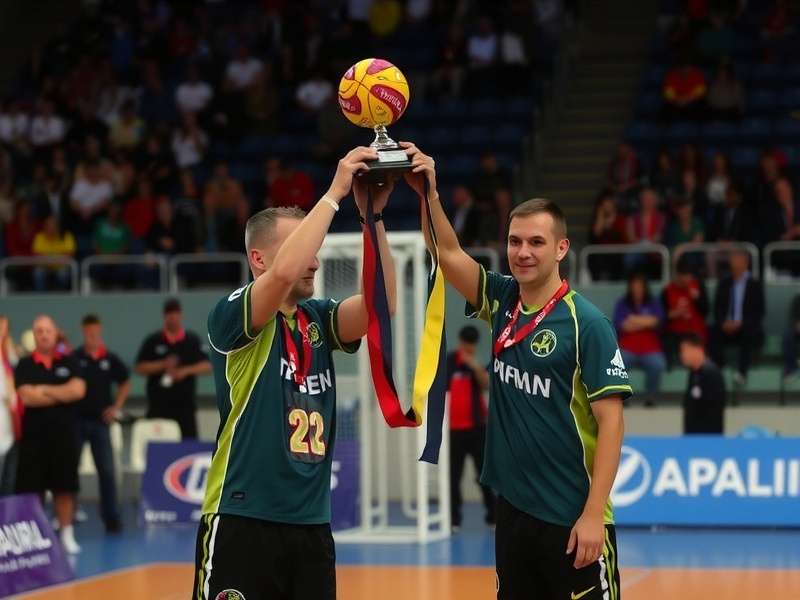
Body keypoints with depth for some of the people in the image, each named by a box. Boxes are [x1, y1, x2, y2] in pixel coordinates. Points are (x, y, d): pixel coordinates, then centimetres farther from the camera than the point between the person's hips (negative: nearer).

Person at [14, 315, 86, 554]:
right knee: (31, 489, 1)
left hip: (64, 434, 1)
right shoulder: (25, 365, 1)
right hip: (34, 435, -1)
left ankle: (66, 534, 13)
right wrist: (63, 395, -8)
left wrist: (45, 390, -11)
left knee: (64, 487, 5)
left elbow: (78, 390, -9)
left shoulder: (69, 363, 6)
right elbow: (26, 397, -12)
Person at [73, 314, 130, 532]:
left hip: (100, 421, 2)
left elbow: (125, 383, 14)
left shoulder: (110, 359, 1)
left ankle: (111, 518, 10)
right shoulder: (73, 358, -6)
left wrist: (116, 406, 6)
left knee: (107, 471, 3)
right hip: (76, 419, -2)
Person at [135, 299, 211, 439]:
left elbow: (207, 366, 2)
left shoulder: (192, 341, 6)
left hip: (185, 406, 0)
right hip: (158, 407, 0)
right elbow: (139, 368, 2)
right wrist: (163, 365, -12)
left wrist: (185, 371, -13)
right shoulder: (153, 341, 5)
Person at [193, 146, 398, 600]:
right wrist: (335, 193, -18)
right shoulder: (232, 316, -6)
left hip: (311, 525, 6)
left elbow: (380, 303, -6)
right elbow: (284, 273, -25)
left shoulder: (319, 320, 11)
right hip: (243, 522, -6)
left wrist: (373, 214, -11)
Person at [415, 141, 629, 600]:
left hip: (572, 519, -6)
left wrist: (593, 514, -18)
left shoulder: (586, 323, -11)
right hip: (514, 509, 6)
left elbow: (610, 421, -13)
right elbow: (449, 254, -2)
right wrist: (429, 192, -18)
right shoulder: (503, 302, 6)